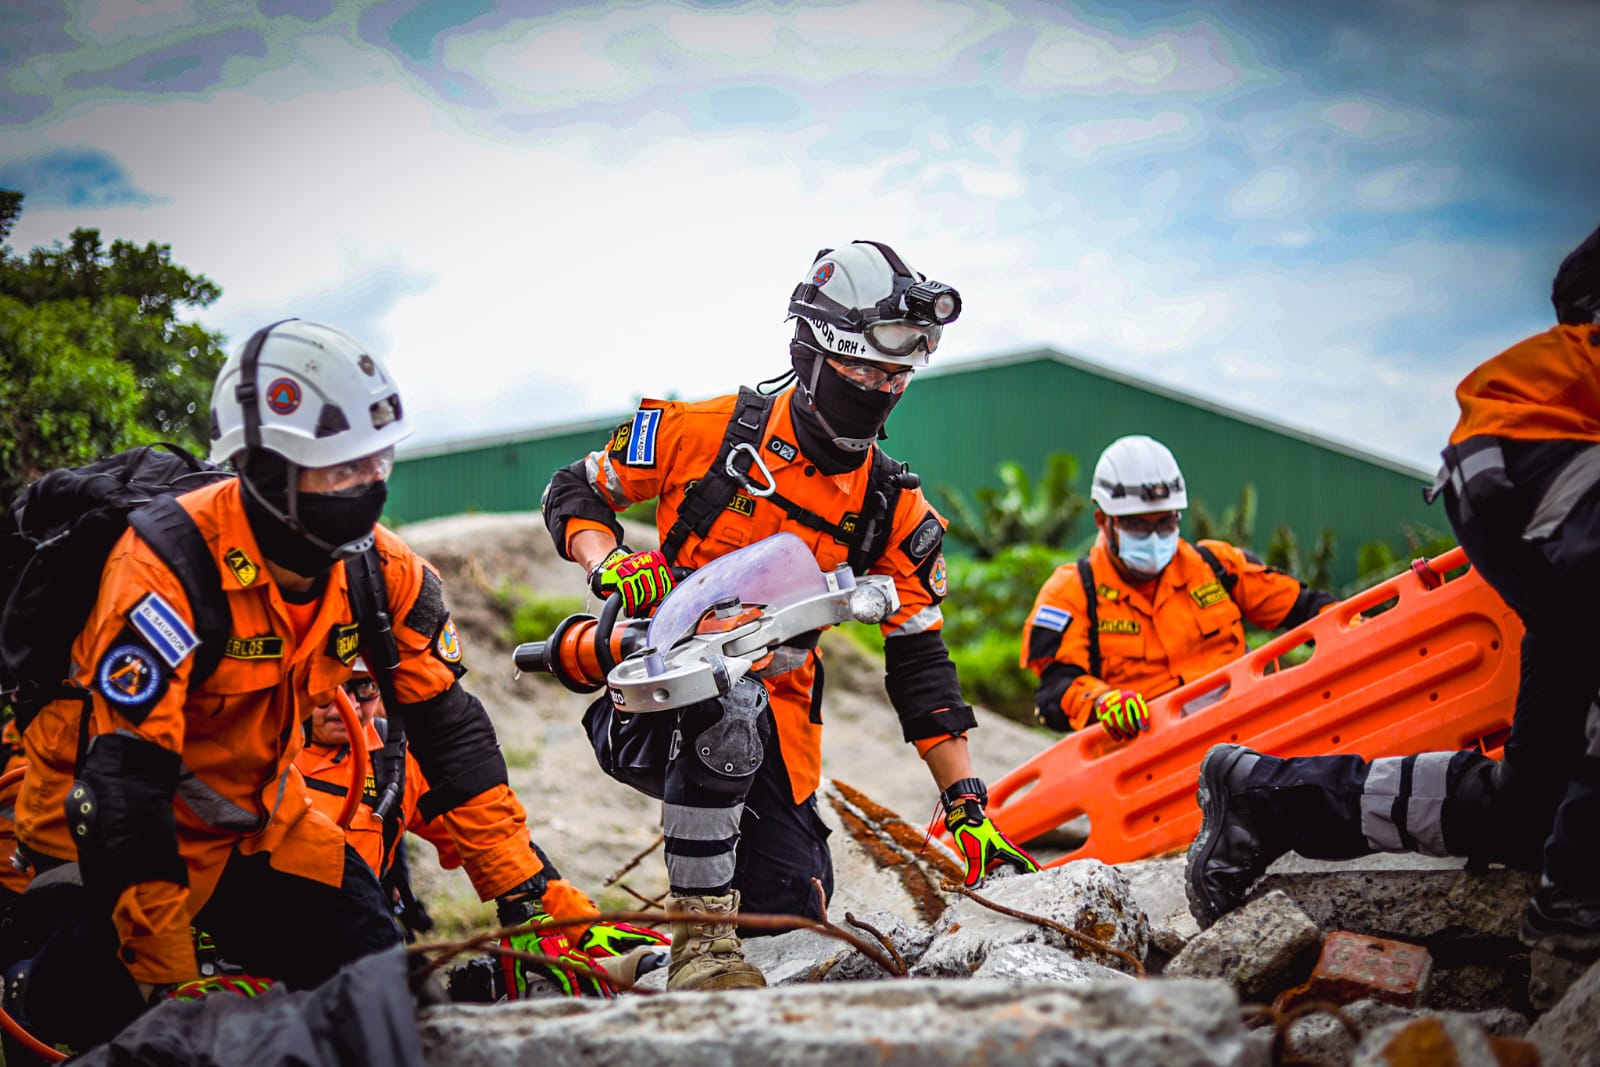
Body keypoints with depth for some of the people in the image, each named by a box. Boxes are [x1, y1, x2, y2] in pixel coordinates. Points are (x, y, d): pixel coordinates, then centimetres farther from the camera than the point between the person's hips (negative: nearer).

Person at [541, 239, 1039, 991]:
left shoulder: (895, 511, 3)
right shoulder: (707, 431, -6)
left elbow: (921, 665, 5)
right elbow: (573, 493, 5)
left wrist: (966, 806, 0)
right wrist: (610, 565, -17)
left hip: (774, 725, 5)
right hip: (651, 692, -4)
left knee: (794, 913, -2)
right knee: (728, 711, -40)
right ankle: (700, 938, -30)